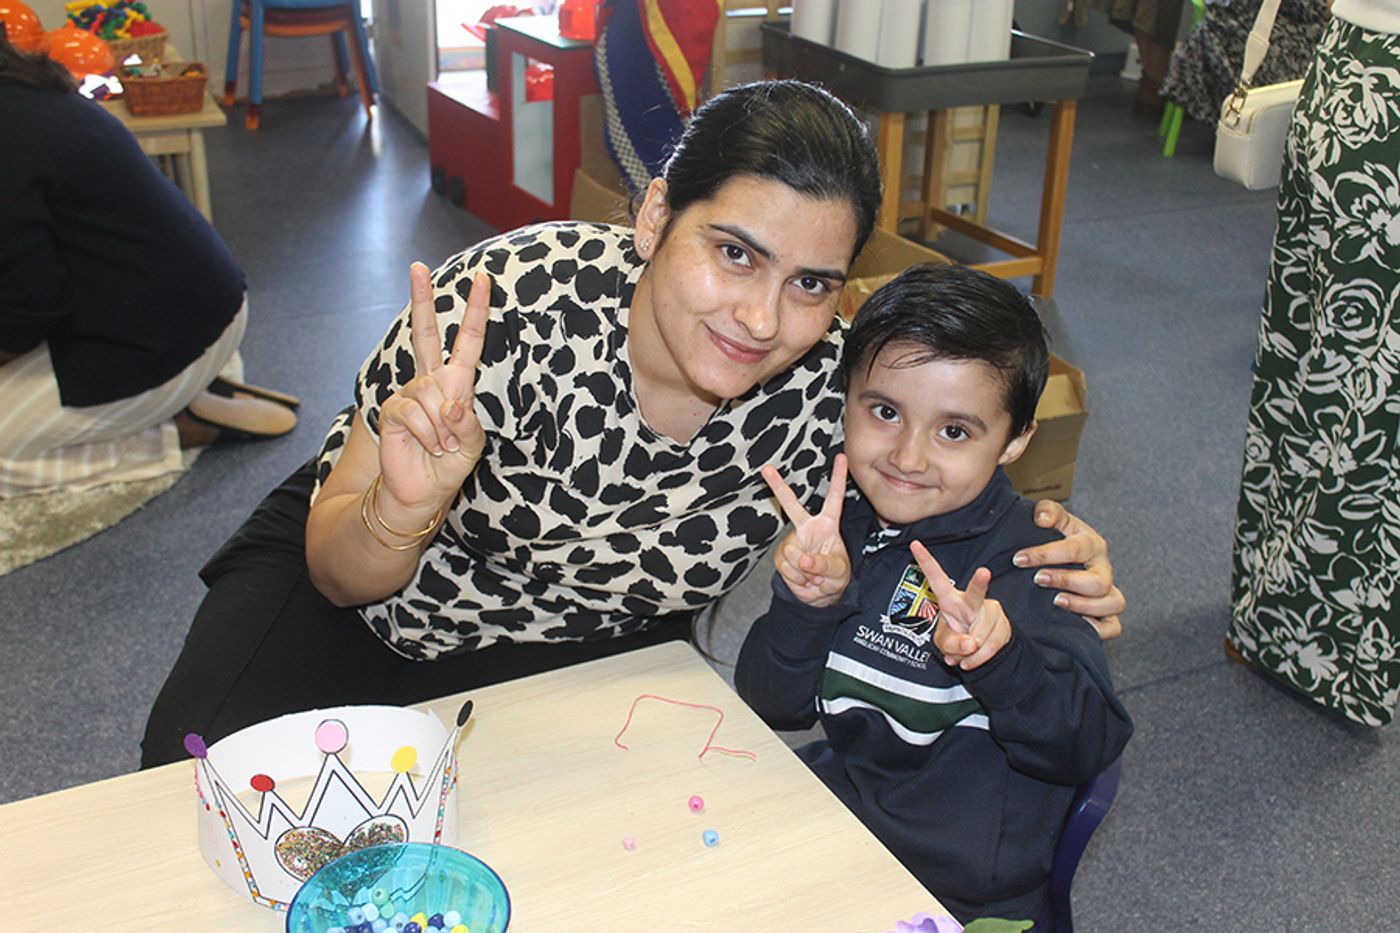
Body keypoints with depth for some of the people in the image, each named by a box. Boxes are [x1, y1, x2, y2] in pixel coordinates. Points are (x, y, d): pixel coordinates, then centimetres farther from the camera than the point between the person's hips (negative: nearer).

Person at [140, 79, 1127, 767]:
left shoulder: (831, 388, -24)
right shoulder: (511, 303, -33)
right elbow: (341, 573, -21)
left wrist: (1047, 551, -24)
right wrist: (405, 509, -45)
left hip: (593, 653, 2)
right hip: (369, 552, -1)